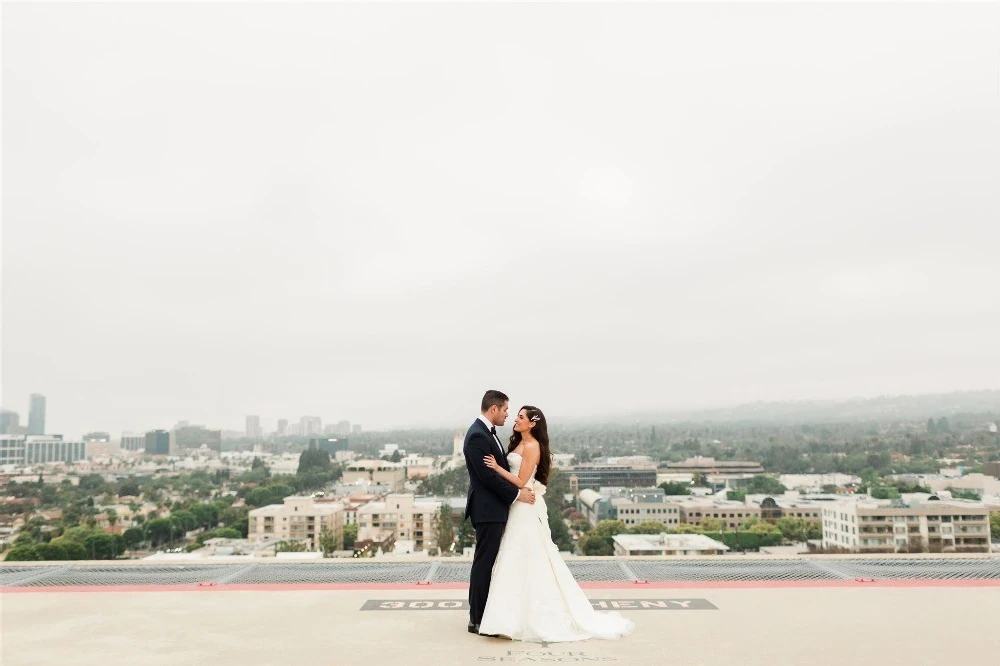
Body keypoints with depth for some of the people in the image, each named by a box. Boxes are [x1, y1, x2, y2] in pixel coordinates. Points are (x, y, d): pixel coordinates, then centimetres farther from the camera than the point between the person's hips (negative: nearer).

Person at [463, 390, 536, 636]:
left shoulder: (487, 432, 12)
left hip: (495, 508, 10)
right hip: (488, 510, -10)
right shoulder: (477, 436, -19)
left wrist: (521, 487, 5)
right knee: (483, 563, -1)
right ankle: (477, 620, 9)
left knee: (489, 563, 16)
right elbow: (488, 476, -22)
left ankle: (484, 613, 26)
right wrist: (517, 494, -16)